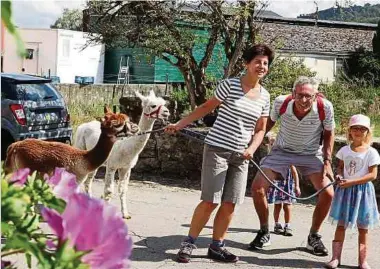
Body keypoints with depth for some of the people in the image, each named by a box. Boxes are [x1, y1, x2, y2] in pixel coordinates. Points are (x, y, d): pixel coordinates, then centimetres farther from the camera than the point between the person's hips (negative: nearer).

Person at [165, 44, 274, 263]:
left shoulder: (265, 96, 7)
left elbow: (260, 129, 11)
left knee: (230, 203, 4)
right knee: (211, 201, -8)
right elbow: (206, 108, 2)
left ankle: (217, 247, 17)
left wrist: (251, 149, -8)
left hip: (240, 155, 5)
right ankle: (189, 243, 7)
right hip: (217, 148, -5)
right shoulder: (229, 85, -6)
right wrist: (179, 124, 1)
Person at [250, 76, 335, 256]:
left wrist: (327, 162, -11)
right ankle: (264, 233, 10)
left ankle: (314, 237, 10)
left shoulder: (325, 107, -25)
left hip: (311, 154, 0)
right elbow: (270, 122, -1)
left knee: (328, 194, -14)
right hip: (282, 150, 0)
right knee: (257, 188, -13)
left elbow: (328, 135, -6)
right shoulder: (281, 102, -24)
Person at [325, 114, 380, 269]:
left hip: (362, 190, -3)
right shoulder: (344, 150, 5)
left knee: (363, 227, 5)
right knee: (341, 224, 3)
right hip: (345, 190, 3)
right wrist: (339, 176, -8)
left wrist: (351, 182, -18)